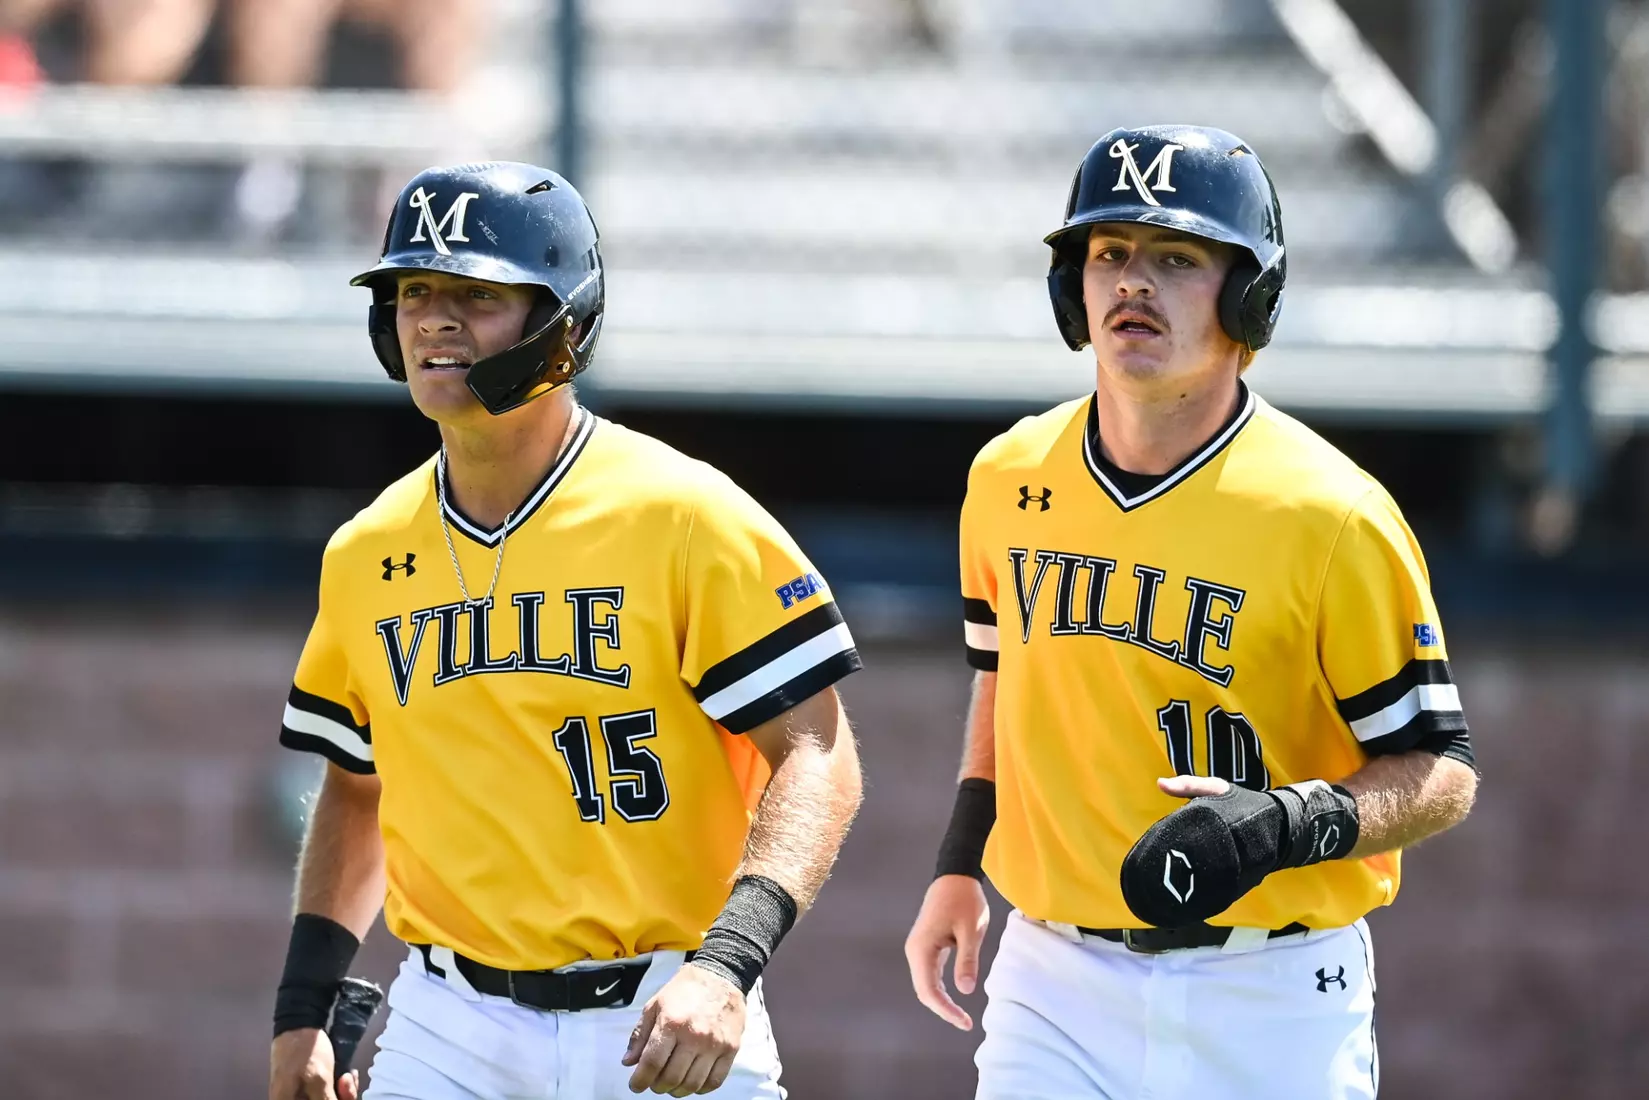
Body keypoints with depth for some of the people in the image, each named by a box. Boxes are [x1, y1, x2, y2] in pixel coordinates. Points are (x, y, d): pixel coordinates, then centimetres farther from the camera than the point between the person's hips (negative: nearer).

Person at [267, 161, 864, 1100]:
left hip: (664, 1025, -3)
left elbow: (818, 758, -11)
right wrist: (303, 1010, 11)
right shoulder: (365, 559, 8)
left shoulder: (685, 519, -8)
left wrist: (727, 966, -24)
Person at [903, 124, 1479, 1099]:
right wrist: (961, 866, 17)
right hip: (1058, 988, 4)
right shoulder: (1010, 479, 4)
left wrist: (1284, 827, -26)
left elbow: (1440, 772, -9)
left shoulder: (1331, 519, -12)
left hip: (1274, 1013, -3)